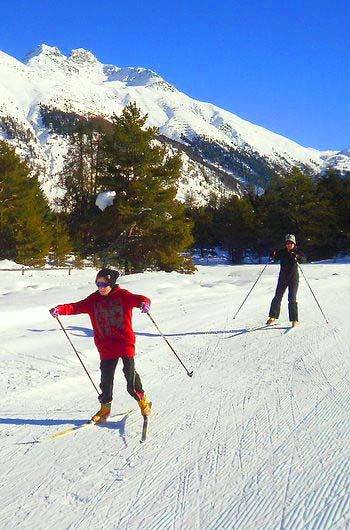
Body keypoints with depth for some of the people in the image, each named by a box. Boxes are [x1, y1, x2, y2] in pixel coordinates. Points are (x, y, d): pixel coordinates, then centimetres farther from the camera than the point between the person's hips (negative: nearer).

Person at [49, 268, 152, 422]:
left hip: (125, 341, -3)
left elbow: (136, 298, -17)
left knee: (130, 372, -3)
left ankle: (143, 401, 17)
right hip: (106, 346, 3)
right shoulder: (94, 299, 7)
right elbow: (77, 307, -2)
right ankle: (105, 406, 20)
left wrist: (144, 303, -41)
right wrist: (60, 309, -18)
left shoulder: (122, 295, -3)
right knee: (106, 376, 4)